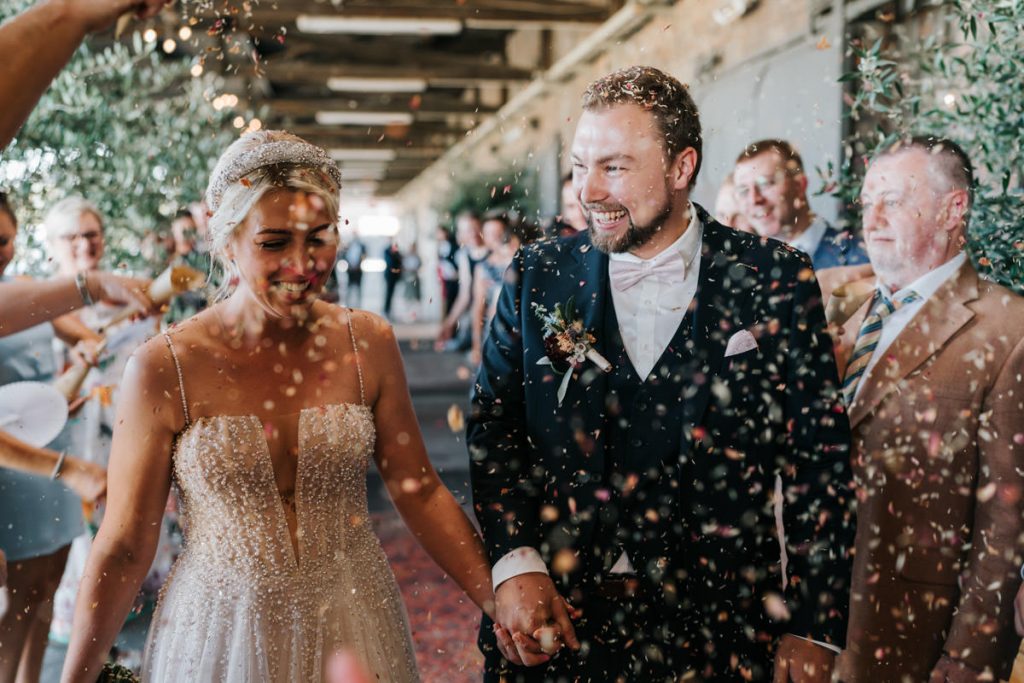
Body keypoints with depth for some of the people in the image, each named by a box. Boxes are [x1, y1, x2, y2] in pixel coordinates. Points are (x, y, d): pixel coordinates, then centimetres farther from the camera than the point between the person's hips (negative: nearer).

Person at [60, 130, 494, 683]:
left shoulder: (368, 343, -8)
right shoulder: (163, 368, -14)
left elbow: (419, 491, -2)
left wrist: (505, 605, -8)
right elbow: (124, 549, -8)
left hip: (354, 628, 2)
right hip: (221, 634, -2)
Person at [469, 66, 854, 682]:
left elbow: (818, 458, -3)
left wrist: (814, 629, -5)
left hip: (716, 627, -1)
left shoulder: (776, 281, -5)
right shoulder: (538, 277, 0)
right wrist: (516, 564, -12)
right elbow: (492, 425, 1)